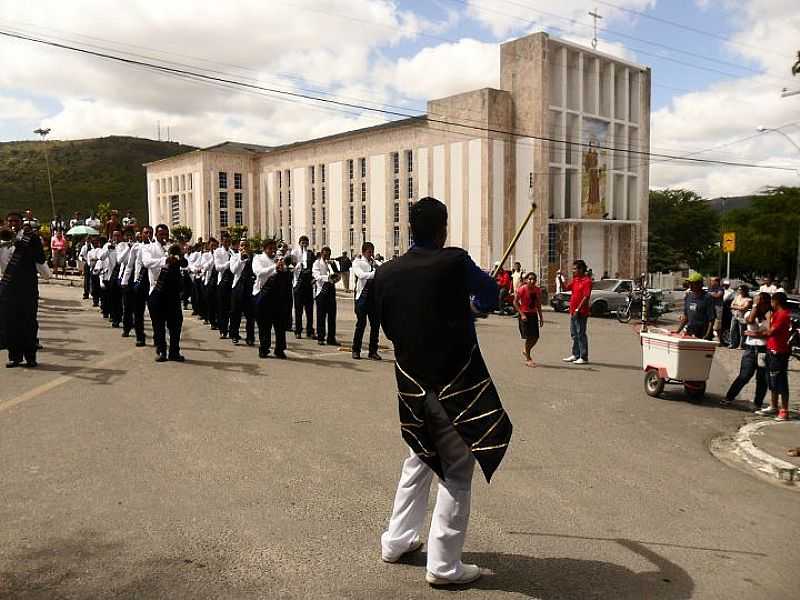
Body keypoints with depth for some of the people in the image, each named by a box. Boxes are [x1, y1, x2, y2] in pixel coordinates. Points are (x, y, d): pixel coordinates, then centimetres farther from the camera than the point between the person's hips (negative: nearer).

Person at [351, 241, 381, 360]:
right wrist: (376, 273, -27)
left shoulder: (375, 263, 15)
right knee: (361, 324, -2)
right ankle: (356, 350, 10)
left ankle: (373, 351, 13)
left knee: (375, 324, 4)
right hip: (362, 296, -4)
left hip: (375, 296, 4)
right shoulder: (357, 263, 1)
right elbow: (361, 275, -17)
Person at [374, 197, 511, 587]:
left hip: (411, 382, 5)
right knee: (457, 471, 6)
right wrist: (486, 279, 28)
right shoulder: (454, 262, -13)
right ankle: (443, 565, 11)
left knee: (419, 459, 24)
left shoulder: (386, 272, -2)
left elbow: (387, 327, 9)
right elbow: (490, 296, 5)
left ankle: (397, 541, 32)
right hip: (456, 382, -5)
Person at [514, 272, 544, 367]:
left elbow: (538, 304, 13)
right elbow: (515, 302, -11)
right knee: (529, 337, -7)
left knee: (535, 337, 5)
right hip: (524, 314, -5)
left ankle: (525, 351, 31)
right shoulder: (521, 289, -14)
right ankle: (528, 359, 6)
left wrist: (541, 317, 13)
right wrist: (522, 314, -17)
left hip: (533, 314, 6)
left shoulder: (537, 290, 2)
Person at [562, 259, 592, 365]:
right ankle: (575, 355, 25)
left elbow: (586, 297, -19)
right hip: (573, 311, 9)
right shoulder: (575, 280, 12)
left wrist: (578, 309, -22)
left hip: (581, 312, -9)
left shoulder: (587, 281, -14)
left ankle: (584, 357, 5)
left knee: (581, 334, -3)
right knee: (574, 334, 15)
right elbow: (565, 288, 16)